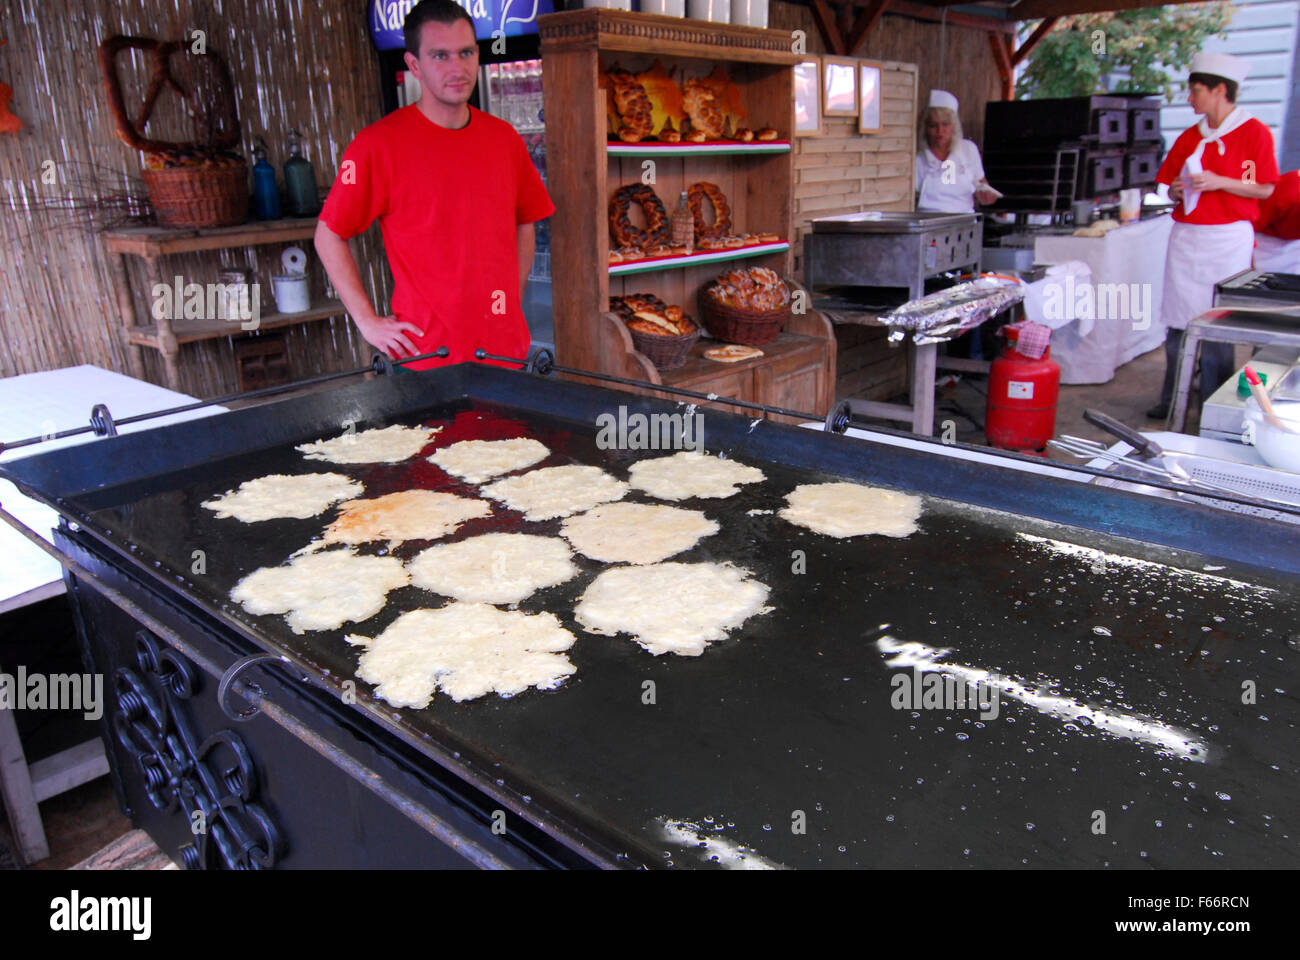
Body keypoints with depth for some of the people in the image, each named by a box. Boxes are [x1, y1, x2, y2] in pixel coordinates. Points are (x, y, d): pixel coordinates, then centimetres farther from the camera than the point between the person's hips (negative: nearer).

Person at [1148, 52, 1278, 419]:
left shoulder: (1254, 132, -2)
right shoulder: (1189, 137, 13)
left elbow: (1265, 189, -5)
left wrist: (1218, 182, -16)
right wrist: (1176, 191, -4)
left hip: (1228, 237, -5)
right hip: (1185, 235, 5)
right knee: (1178, 320, 4)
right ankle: (1172, 399, 12)